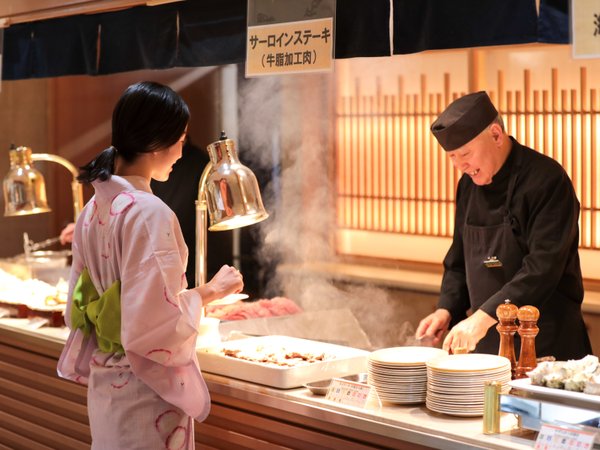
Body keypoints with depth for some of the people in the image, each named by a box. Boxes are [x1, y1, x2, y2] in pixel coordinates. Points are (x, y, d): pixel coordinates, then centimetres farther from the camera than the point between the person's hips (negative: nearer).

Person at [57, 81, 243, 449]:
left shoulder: (94, 208, 4)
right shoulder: (149, 213, -21)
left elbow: (80, 307, 10)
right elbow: (156, 323, -24)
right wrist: (211, 291, -11)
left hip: (103, 385, 8)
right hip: (145, 393, -8)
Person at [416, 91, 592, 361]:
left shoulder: (547, 181, -16)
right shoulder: (469, 186, 8)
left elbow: (544, 267, -24)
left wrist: (483, 316, -29)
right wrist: (446, 310, 0)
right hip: (486, 339, 7)